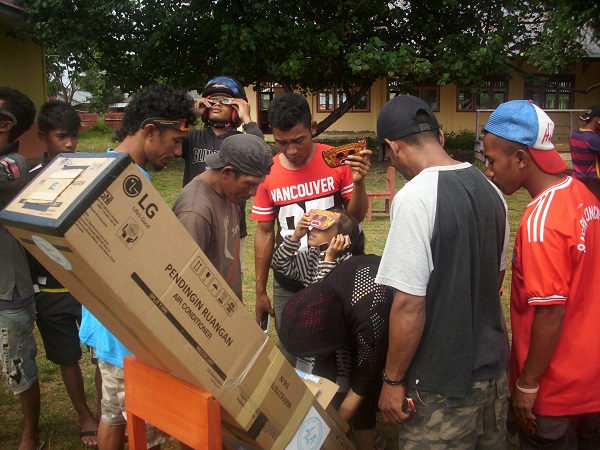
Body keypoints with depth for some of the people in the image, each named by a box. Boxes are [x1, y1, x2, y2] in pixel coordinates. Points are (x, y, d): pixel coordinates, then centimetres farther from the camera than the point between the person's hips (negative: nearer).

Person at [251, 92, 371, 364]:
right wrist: (260, 291, 7)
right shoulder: (268, 173, -5)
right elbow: (265, 232, 3)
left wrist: (358, 182, -23)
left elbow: (356, 217, -3)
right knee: (291, 358, 12)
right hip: (287, 285, 2)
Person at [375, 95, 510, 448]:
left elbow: (410, 306, -22)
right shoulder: (490, 189, 2)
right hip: (494, 367, 7)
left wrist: (393, 380, -11)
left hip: (443, 385, -7)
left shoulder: (415, 197, -21)